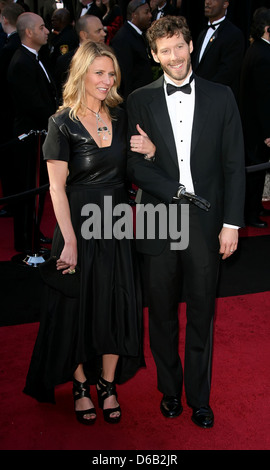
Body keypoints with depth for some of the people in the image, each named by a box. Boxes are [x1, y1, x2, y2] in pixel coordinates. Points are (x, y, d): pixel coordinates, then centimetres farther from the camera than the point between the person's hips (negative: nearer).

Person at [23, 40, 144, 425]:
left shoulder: (120, 117, 4)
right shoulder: (63, 124, -10)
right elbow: (57, 187, -11)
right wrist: (70, 241, -14)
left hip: (117, 226, 4)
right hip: (80, 226, -4)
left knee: (117, 306, 9)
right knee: (78, 308, 8)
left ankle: (108, 384, 26)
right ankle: (81, 385, 27)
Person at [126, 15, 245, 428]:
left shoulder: (220, 97, 2)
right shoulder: (140, 101, 2)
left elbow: (234, 165, 1)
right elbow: (134, 168, -2)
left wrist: (231, 223, -4)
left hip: (205, 221, 0)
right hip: (157, 220, 0)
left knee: (202, 313, 12)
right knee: (162, 313, 14)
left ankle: (199, 397, 29)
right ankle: (169, 389, 34)